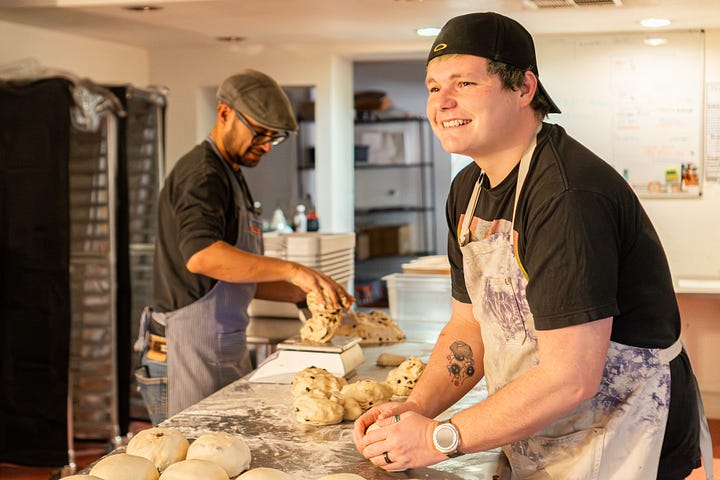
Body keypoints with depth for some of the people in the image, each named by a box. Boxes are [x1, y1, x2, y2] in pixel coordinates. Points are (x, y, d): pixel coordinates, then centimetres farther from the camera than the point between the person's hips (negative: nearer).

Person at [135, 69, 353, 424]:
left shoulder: (231, 177, 20)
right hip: (187, 358, -10)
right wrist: (291, 270, -34)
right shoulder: (202, 174, -12)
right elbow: (201, 255, -31)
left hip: (226, 355, 10)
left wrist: (303, 294, 11)